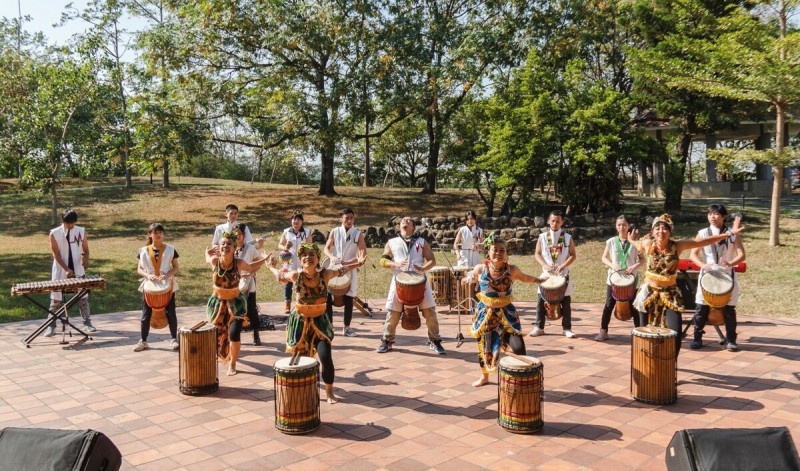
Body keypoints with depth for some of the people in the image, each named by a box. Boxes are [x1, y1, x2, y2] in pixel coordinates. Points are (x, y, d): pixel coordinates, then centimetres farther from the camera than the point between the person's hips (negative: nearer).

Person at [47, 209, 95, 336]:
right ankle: (51, 326, 9)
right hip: (60, 272, -2)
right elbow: (56, 254, -10)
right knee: (56, 299, 3)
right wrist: (67, 269, -21)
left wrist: (86, 260, -18)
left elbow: (85, 250, 5)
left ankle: (87, 322, 15)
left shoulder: (81, 231, -2)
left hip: (78, 270, 2)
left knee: (83, 297, 6)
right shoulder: (54, 234, -8)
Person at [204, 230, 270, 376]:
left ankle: (232, 364, 13)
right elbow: (207, 254, 10)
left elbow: (251, 268, 3)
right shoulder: (214, 261, -16)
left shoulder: (239, 263, -18)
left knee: (234, 335, -11)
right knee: (215, 333, 11)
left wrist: (266, 259, -5)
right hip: (217, 302, 2)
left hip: (235, 303, -2)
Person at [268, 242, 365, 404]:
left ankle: (329, 391, 10)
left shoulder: (325, 274, -15)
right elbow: (280, 275, 6)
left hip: (319, 320, 0)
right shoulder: (295, 275, -17)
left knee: (325, 357, -11)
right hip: (299, 321, 0)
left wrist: (358, 263, 8)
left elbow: (340, 271, 6)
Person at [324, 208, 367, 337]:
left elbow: (363, 254, -5)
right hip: (334, 268, 1)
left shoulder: (358, 234, -2)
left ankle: (347, 327, 12)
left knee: (348, 298, 2)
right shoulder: (334, 232, 2)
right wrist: (332, 257, -16)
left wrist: (348, 262, -16)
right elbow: (326, 248, 6)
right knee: (328, 297, -2)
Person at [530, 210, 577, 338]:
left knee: (566, 302, 3)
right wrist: (545, 265, -14)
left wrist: (563, 266, -16)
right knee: (541, 301, 1)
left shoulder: (568, 238, 0)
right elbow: (537, 254, 2)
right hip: (546, 274, 1)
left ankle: (567, 328, 13)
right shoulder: (542, 237, 1)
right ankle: (539, 327, 11)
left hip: (563, 274, 0)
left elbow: (573, 255, -1)